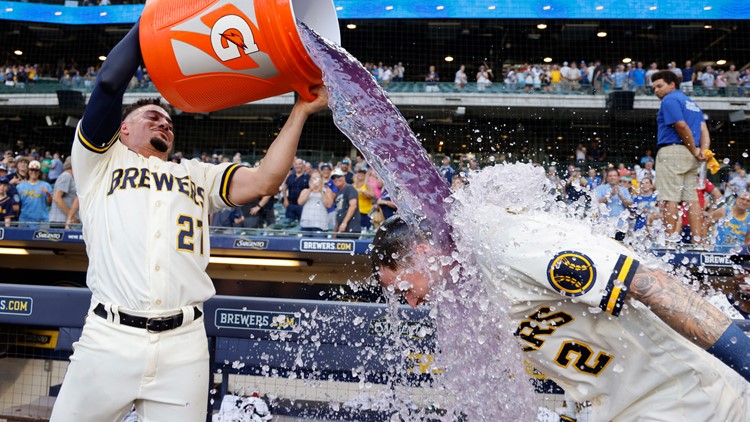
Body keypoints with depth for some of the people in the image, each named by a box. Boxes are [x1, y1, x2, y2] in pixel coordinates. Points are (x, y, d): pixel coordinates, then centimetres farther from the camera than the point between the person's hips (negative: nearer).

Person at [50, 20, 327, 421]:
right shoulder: (101, 161, 15)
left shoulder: (197, 175, 23)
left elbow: (264, 180, 9)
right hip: (110, 338, -2)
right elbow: (109, 83, 2)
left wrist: (300, 111, 8)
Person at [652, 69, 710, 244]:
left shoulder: (670, 99, -3)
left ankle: (671, 238, -13)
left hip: (672, 151, -9)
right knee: (691, 196, 6)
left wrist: (695, 152, -7)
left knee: (669, 197, -9)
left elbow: (682, 126, -14)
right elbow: (703, 129, 11)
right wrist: (703, 151, -3)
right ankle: (697, 238, 4)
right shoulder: (692, 103, 24)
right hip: (690, 155, 9)